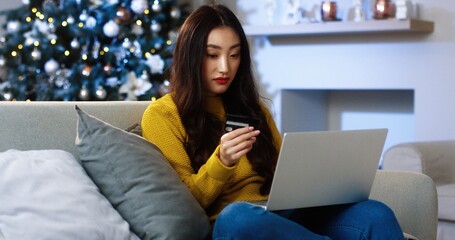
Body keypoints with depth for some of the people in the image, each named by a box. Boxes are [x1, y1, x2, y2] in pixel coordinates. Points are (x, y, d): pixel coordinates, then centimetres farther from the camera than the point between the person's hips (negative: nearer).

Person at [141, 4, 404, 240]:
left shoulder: (253, 108, 22)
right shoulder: (161, 115, 5)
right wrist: (222, 161, -19)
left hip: (283, 216, 5)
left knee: (376, 215, -26)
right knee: (238, 216, -43)